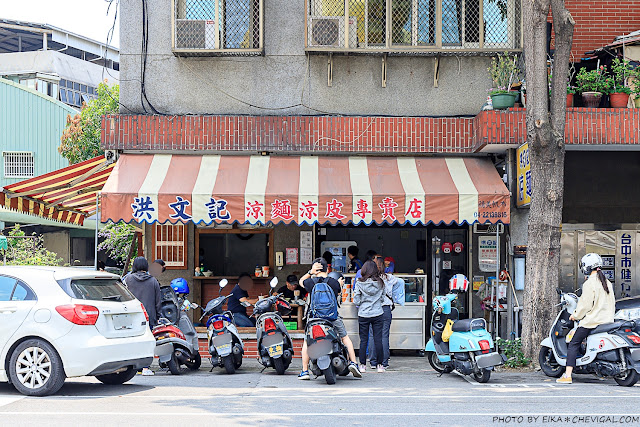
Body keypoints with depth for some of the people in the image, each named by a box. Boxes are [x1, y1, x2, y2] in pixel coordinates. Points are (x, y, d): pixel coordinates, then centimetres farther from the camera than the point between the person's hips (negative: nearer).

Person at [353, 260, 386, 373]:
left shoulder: (359, 283, -9)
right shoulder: (380, 283, -2)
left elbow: (356, 301, -7)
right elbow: (382, 298, 7)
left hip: (363, 315, -1)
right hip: (378, 314, 1)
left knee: (363, 340, 6)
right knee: (378, 339, 5)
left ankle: (363, 365, 7)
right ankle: (380, 365, 8)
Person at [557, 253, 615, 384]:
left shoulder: (589, 283, -11)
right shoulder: (607, 283, 12)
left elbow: (585, 305, -14)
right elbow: (612, 303, 17)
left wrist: (575, 316, 0)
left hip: (592, 321, -8)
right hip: (608, 320, 8)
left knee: (573, 345, -3)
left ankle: (567, 375, -11)